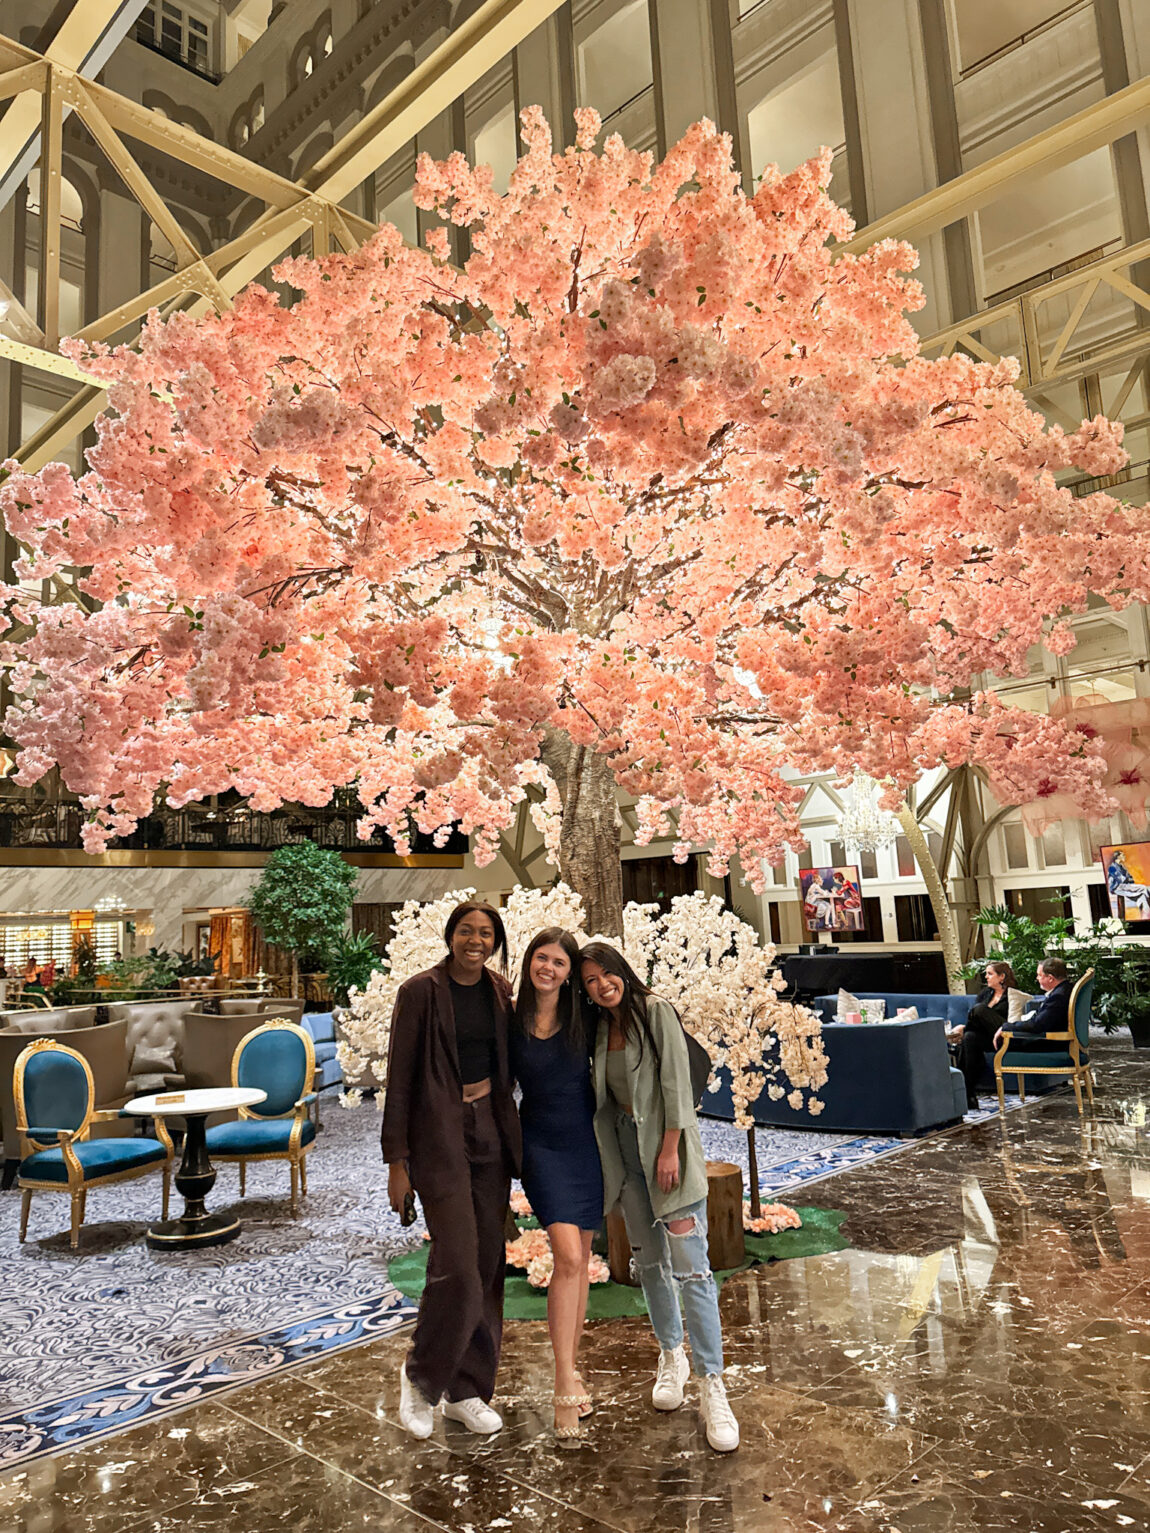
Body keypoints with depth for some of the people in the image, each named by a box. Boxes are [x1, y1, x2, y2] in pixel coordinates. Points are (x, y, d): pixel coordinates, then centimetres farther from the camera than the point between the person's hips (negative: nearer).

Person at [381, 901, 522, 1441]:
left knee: (488, 1266, 9)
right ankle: (421, 1377, 18)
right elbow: (399, 1077, -8)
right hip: (439, 1135, -5)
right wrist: (396, 1160, -10)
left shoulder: (501, 993, 6)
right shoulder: (420, 991, -9)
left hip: (491, 1132, 6)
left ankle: (467, 1391, 25)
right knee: (457, 1266, -9)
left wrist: (516, 1142, 12)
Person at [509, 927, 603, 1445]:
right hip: (541, 1144, -2)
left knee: (580, 1259, 11)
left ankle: (571, 1368, 27)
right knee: (568, 1256, -15)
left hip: (587, 1141, 2)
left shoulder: (582, 1019, -4)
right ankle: (565, 1385, -6)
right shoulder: (513, 1021, -5)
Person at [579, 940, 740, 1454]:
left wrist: (669, 1150, -16)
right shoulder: (599, 1028, 8)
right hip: (624, 1147, 6)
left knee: (690, 1266, -9)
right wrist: (601, 1156, 6)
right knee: (650, 1261, 14)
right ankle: (671, 1358, 32)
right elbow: (602, 1097, 11)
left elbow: (675, 1083, -13)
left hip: (667, 1146, -6)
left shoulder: (655, 1012, -9)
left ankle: (711, 1386, -3)